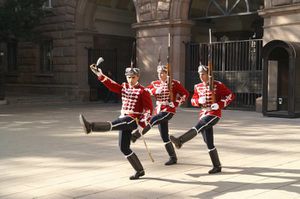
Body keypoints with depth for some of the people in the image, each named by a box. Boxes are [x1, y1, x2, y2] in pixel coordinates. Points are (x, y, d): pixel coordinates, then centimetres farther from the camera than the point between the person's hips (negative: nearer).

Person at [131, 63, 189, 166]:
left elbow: (185, 94, -2)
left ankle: (135, 136, -22)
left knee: (151, 120, -29)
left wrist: (176, 103, -11)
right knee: (164, 137, 5)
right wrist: (154, 91, -14)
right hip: (159, 110, 6)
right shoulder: (155, 84, 10)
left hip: (169, 111, -6)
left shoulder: (174, 83, -4)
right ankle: (173, 158, 15)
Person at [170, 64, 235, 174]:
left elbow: (231, 95, -6)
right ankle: (217, 166, 12)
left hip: (214, 113, -6)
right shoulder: (198, 87, 12)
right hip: (203, 114, 6)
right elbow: (193, 100, 16)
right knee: (209, 143, 4)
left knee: (198, 127, -30)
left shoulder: (218, 85, -4)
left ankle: (179, 141, -44)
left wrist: (219, 105, -17)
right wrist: (199, 101, -8)